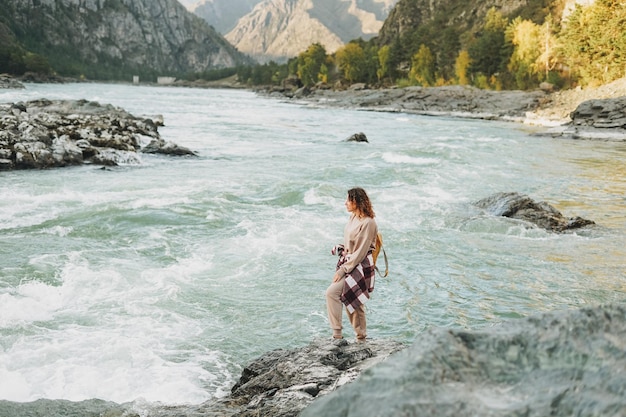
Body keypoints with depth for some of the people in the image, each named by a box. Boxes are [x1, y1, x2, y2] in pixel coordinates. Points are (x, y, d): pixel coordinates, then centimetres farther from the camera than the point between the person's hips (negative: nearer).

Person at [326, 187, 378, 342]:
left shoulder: (368, 223, -20)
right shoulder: (353, 217, 6)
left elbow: (360, 252, -19)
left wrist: (343, 269, -17)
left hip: (360, 266, -9)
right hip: (348, 261, 9)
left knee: (332, 292, -17)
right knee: (354, 302, 13)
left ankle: (337, 333, -10)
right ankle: (361, 337, 26)